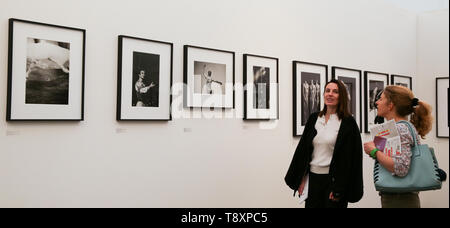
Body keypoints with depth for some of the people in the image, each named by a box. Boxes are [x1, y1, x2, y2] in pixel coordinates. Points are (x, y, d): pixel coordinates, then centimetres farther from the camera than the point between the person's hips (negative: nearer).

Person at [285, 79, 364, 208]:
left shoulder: (348, 123, -5)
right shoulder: (314, 118, 8)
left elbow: (350, 157, -9)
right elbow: (303, 148, 9)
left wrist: (340, 189, -13)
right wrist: (301, 179, 6)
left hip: (334, 179, -4)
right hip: (313, 178, 4)